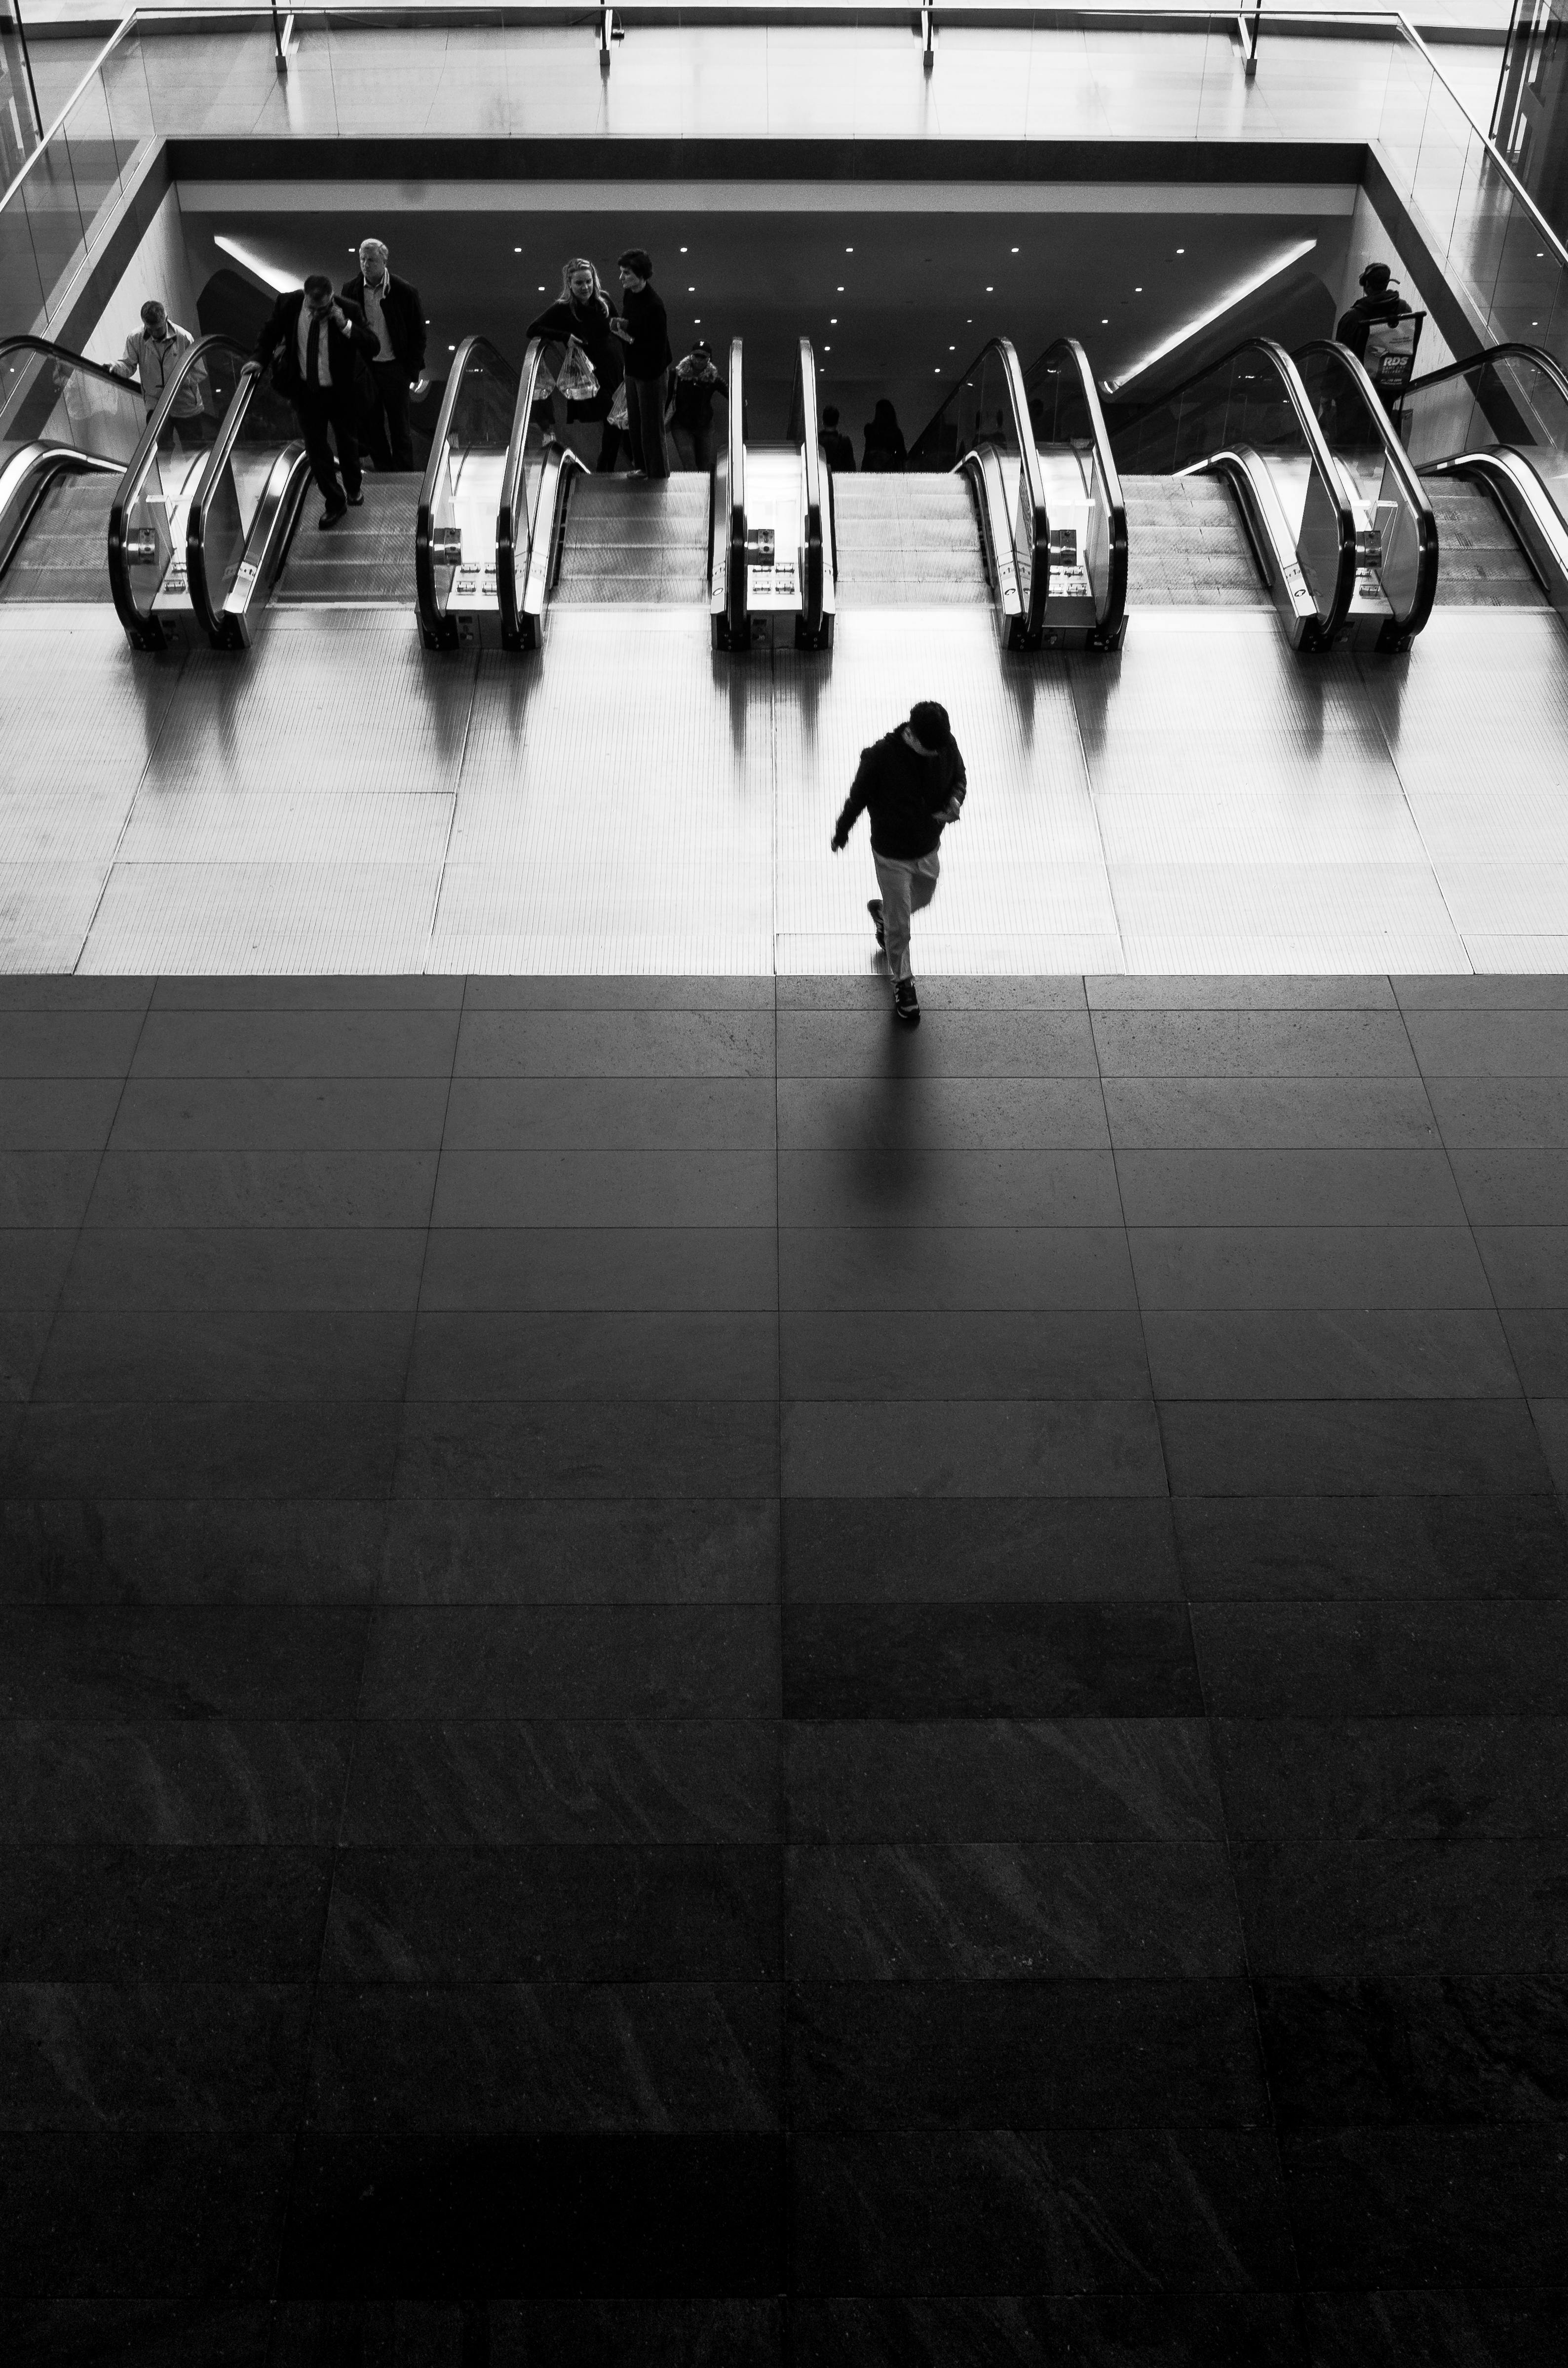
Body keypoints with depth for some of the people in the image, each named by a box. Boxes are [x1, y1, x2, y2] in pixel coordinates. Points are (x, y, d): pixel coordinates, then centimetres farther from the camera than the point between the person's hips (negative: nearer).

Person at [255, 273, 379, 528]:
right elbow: (270, 334, 5)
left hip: (342, 391, -1)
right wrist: (260, 360, -5)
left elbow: (372, 350, -23)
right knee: (316, 448, 6)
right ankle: (334, 502, 23)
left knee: (348, 442, 20)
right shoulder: (288, 304, -15)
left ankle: (354, 488, 47)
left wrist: (345, 325, -34)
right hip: (306, 390, 1)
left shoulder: (348, 311, -21)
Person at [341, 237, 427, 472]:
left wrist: (413, 370, -8)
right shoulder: (351, 289, -2)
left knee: (399, 428, 6)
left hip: (395, 367, -3)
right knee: (371, 426, 9)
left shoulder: (405, 291, -10)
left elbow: (418, 334, -3)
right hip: (363, 367, 3)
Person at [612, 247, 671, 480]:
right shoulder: (628, 294, -1)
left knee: (652, 426, 3)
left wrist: (631, 339, -24)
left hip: (651, 372, -9)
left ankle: (658, 475, 17)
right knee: (634, 423, 20)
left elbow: (658, 346, -25)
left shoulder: (654, 305, -27)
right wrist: (621, 328, -5)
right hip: (633, 369, 9)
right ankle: (641, 467, 37)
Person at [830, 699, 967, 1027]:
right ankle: (902, 982, 32)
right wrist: (842, 831, 2)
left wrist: (955, 799, -21)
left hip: (928, 850, 5)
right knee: (900, 928, 7)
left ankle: (882, 912, 63)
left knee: (922, 899, 31)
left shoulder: (947, 745, -17)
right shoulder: (881, 757, -29)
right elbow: (858, 797, -13)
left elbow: (960, 777, 2)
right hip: (892, 856, -5)